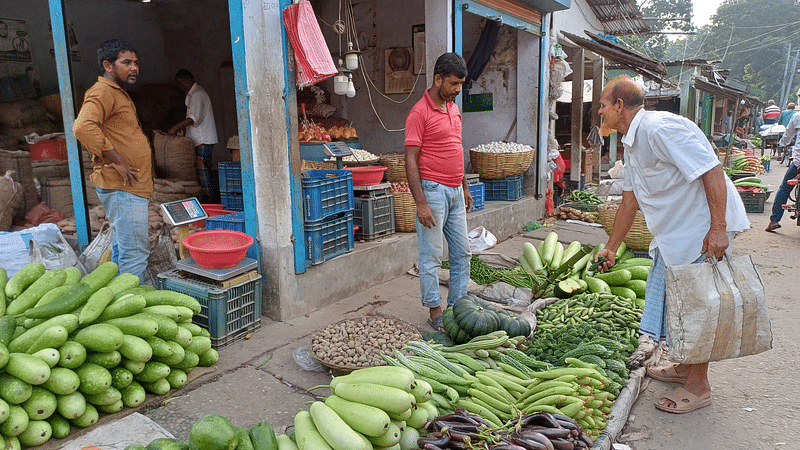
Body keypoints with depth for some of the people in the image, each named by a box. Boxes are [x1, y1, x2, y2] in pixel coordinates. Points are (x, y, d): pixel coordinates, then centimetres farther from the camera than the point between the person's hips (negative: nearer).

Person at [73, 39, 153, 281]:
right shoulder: (102, 92, -11)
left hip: (131, 186, 11)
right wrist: (117, 161, -24)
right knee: (135, 251, -10)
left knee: (122, 248, 17)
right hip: (122, 187, -11)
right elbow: (83, 127, -28)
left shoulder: (119, 93, 22)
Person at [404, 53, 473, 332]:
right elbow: (411, 160, -15)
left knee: (462, 253, 13)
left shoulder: (453, 108, 13)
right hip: (433, 191, -8)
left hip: (455, 191, 8)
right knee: (431, 256, 1)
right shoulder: (419, 113, -12)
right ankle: (434, 312, 13)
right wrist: (420, 203, -20)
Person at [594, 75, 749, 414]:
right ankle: (685, 367, 33)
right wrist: (611, 248, 23)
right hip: (676, 229, 10)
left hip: (706, 227, -10)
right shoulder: (632, 142, 12)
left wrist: (718, 229, -29)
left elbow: (712, 171, -25)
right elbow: (630, 199, 19)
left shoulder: (660, 128, -20)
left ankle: (698, 386, 11)